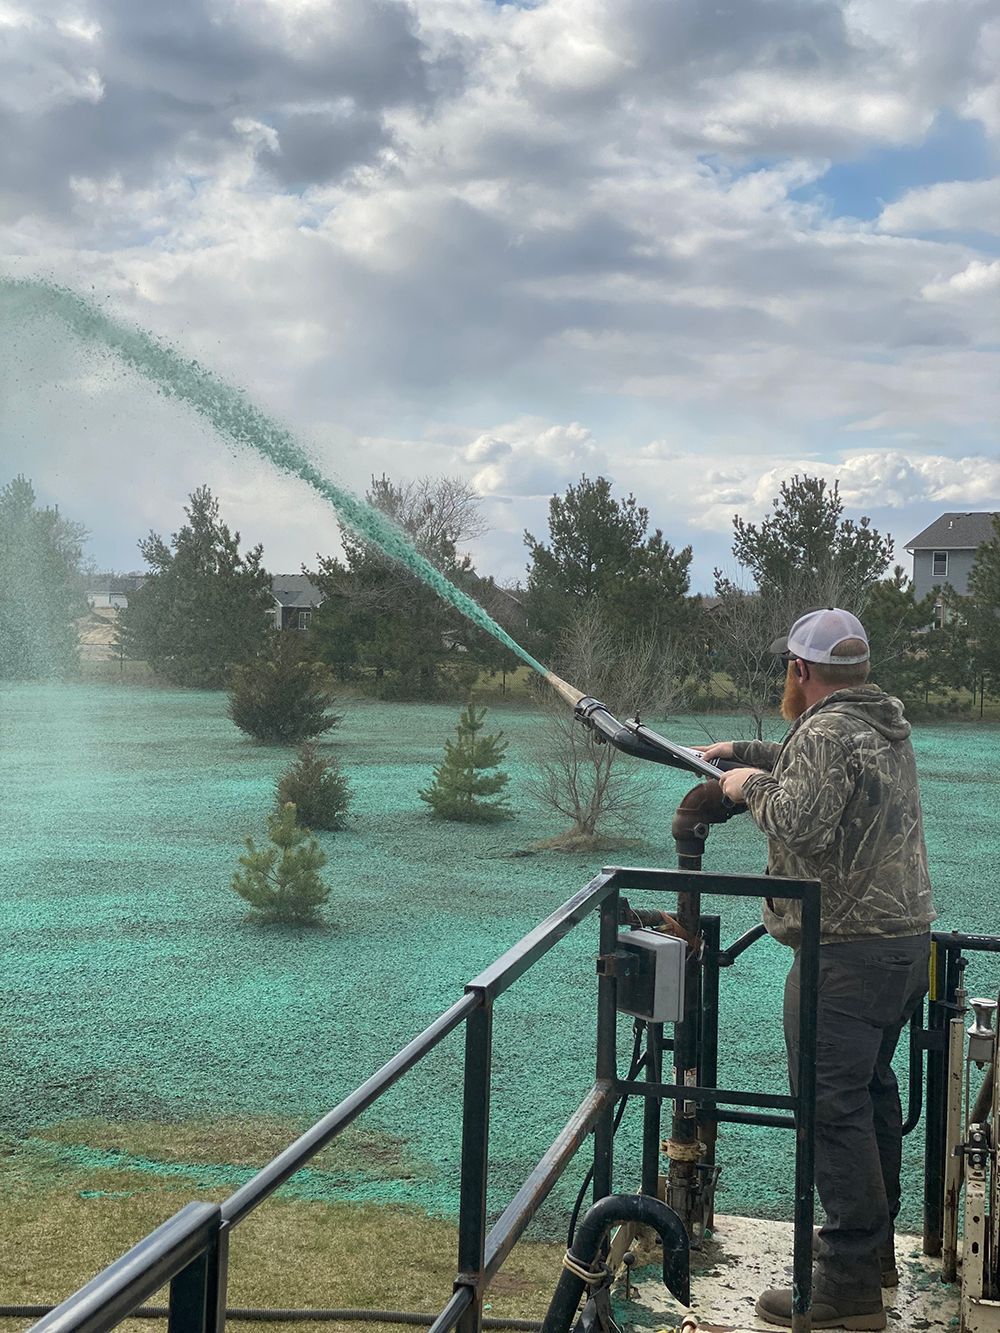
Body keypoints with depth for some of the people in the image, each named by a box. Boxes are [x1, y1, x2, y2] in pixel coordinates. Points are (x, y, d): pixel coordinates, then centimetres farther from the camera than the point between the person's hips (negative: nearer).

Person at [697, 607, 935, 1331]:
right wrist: (743, 749, 28)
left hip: (847, 952, -10)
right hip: (908, 939, 10)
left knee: (833, 1107, -5)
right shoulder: (888, 725, 13)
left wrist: (751, 785, -10)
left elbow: (800, 824, -27)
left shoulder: (824, 733, -17)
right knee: (872, 1088, 21)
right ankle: (874, 1243, 34)